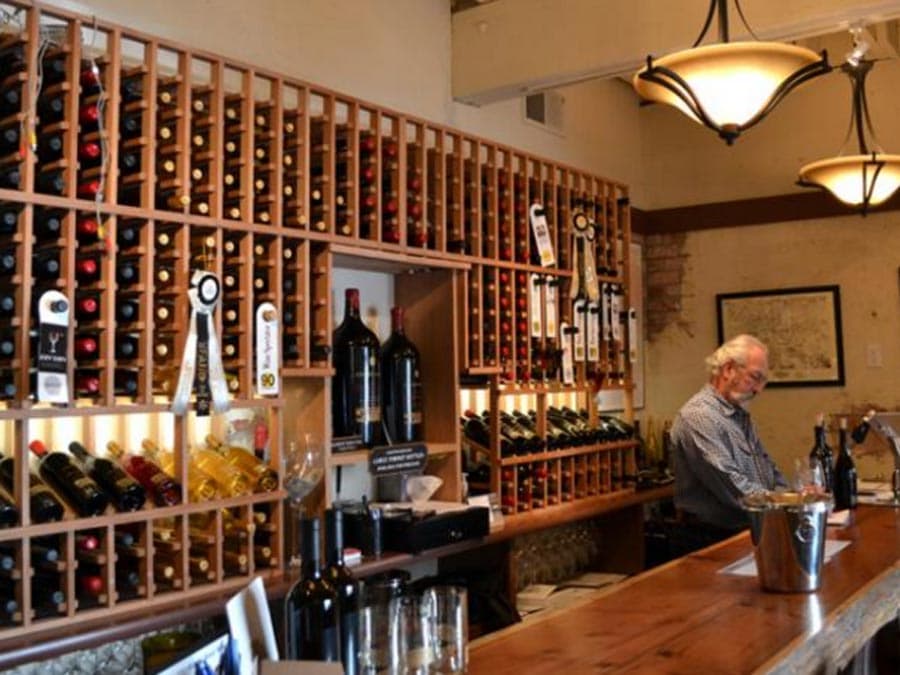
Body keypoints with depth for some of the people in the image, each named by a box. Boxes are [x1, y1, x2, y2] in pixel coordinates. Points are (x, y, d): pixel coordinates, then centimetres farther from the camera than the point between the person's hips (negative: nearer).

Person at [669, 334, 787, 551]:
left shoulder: (740, 415, 17)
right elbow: (729, 484, -22)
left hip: (750, 532, 9)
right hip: (715, 540, -9)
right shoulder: (698, 416, -15)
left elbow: (768, 468, 25)